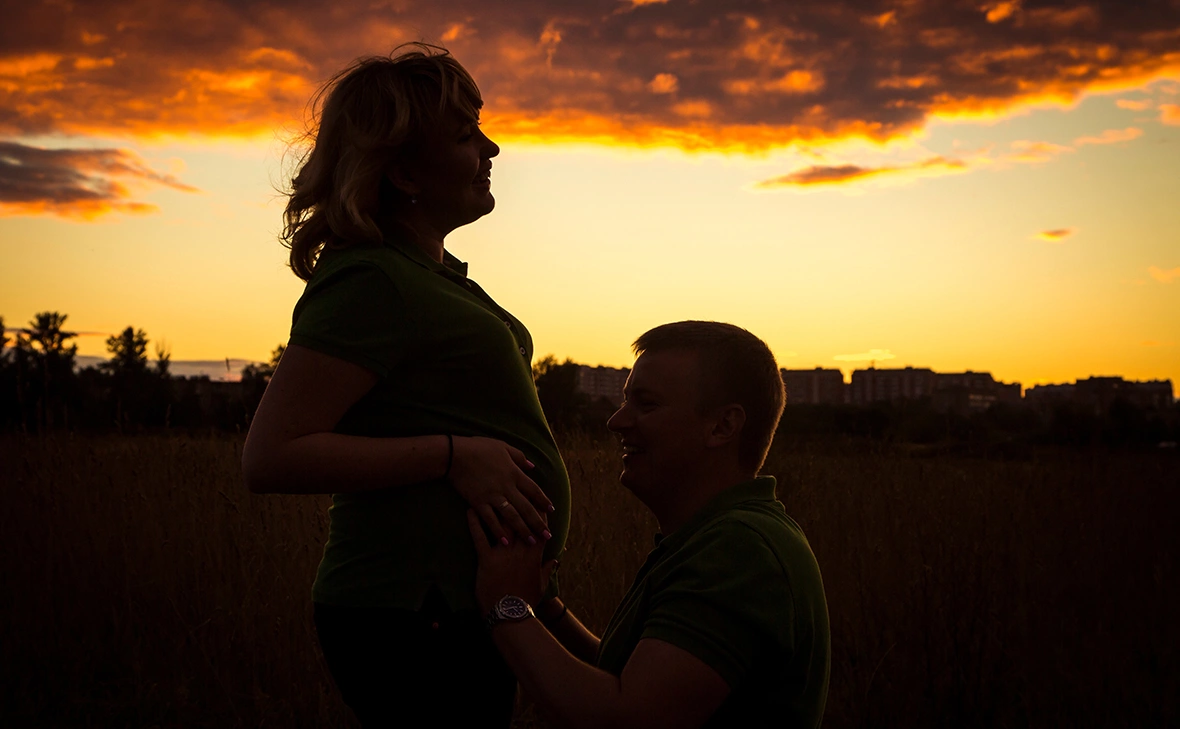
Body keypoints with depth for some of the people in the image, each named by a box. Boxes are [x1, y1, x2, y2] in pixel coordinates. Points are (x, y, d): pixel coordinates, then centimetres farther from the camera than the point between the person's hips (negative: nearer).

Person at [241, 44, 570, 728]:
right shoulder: (371, 282, -15)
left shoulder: (434, 274, 15)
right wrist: (453, 455, -21)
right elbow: (270, 458, -21)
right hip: (419, 616, -9)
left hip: (468, 612, 9)